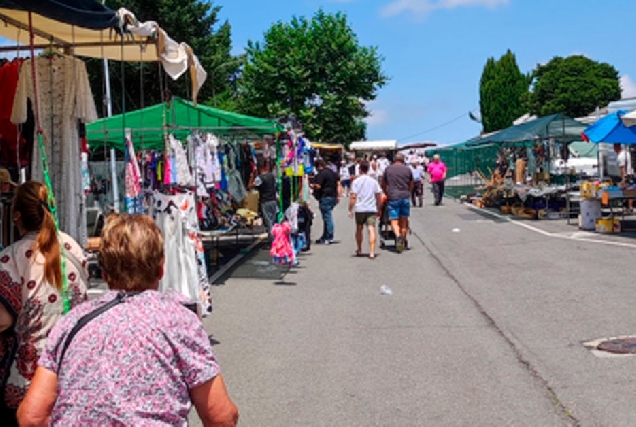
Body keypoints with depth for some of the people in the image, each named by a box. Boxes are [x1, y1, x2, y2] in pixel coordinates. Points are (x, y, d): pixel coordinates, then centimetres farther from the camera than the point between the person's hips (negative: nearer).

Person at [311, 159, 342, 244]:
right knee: (327, 217, 16)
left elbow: (318, 186, -18)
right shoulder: (333, 172, 16)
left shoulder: (321, 174, -12)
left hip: (325, 197, -9)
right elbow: (338, 184, 15)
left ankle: (329, 238, -4)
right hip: (333, 197, 9)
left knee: (327, 217, -6)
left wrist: (312, 186, 3)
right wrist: (338, 196, 15)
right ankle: (325, 237, 23)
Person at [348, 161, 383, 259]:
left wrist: (350, 209, -3)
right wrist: (379, 209, 14)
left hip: (359, 209, -1)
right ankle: (372, 252, -18)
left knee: (359, 229, 16)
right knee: (371, 229, -7)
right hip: (372, 209, 1)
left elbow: (353, 197, -8)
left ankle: (359, 250, 29)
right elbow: (379, 197, 6)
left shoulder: (356, 182, -2)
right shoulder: (374, 181, 5)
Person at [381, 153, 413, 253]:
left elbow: (383, 185, 14)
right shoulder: (408, 169, 8)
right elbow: (411, 185, 16)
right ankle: (403, 241, 16)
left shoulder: (388, 169, 5)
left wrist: (387, 194, 28)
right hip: (405, 197, 2)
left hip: (393, 198, -2)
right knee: (403, 220, 12)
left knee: (394, 221, -4)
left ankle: (398, 236, -29)